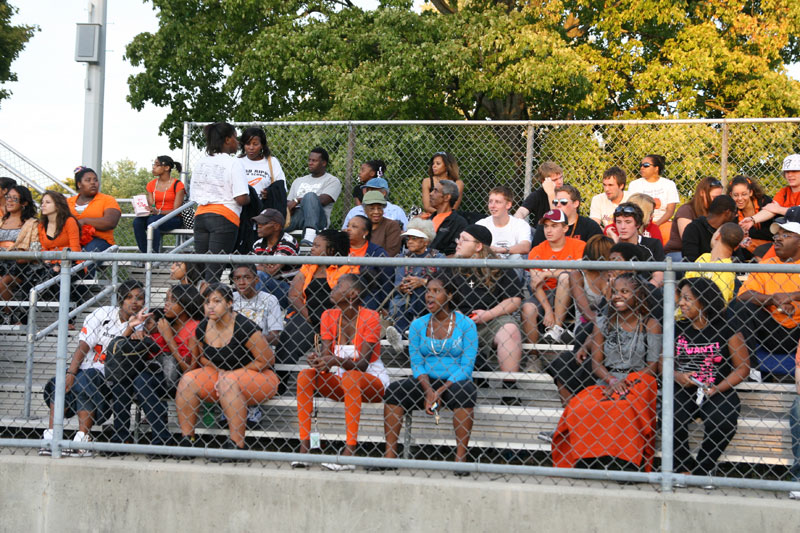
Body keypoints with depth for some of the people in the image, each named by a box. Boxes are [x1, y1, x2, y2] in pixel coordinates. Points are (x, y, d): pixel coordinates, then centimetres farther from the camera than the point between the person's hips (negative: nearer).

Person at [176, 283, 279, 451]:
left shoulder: (244, 326, -20)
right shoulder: (202, 328, -1)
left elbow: (268, 359, -16)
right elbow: (202, 357, 17)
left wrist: (232, 374, -15)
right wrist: (220, 371, -5)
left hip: (258, 377, -6)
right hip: (221, 375, 7)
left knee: (229, 382, -36)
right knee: (188, 379, -14)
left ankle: (237, 443, -35)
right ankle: (186, 439, -15)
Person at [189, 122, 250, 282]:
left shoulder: (200, 163, 12)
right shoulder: (234, 163, -6)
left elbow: (194, 196, 14)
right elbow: (241, 199, -12)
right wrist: (250, 198, 8)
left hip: (200, 215, 6)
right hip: (224, 217, -6)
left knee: (199, 266, 8)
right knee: (214, 269, -7)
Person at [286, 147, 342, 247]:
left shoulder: (332, 181, 15)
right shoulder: (298, 181, 34)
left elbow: (323, 200, -4)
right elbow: (289, 203, 24)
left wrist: (297, 200, -4)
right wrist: (289, 207, -2)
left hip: (317, 219, -4)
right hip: (295, 215, 4)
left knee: (310, 196, -39)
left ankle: (310, 236, -58)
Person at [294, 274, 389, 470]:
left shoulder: (370, 318, -14)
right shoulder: (329, 316, 2)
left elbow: (362, 364, -21)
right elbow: (326, 355, -7)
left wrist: (338, 362, -39)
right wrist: (319, 361, -31)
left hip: (371, 382, -5)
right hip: (339, 381, 5)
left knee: (351, 377, -37)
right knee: (305, 375, -19)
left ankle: (350, 451, -39)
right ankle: (304, 449, -24)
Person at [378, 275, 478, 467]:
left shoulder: (465, 325, -3)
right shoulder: (418, 325, 7)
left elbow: (466, 366, -9)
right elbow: (416, 363, 3)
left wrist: (440, 392, -20)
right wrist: (429, 391, -17)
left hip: (455, 383, -3)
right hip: (426, 383, 3)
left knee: (464, 393, -36)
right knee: (393, 391, -22)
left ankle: (461, 457, -33)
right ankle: (390, 456, -23)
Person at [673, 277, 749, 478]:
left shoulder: (726, 331, 0)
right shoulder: (677, 330, 10)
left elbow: (743, 367, 0)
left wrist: (718, 389, -12)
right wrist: (677, 376, -10)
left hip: (717, 392, -2)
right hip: (683, 391, 2)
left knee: (723, 424, -32)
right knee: (672, 421, -30)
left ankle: (700, 471, -9)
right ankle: (684, 469, -6)